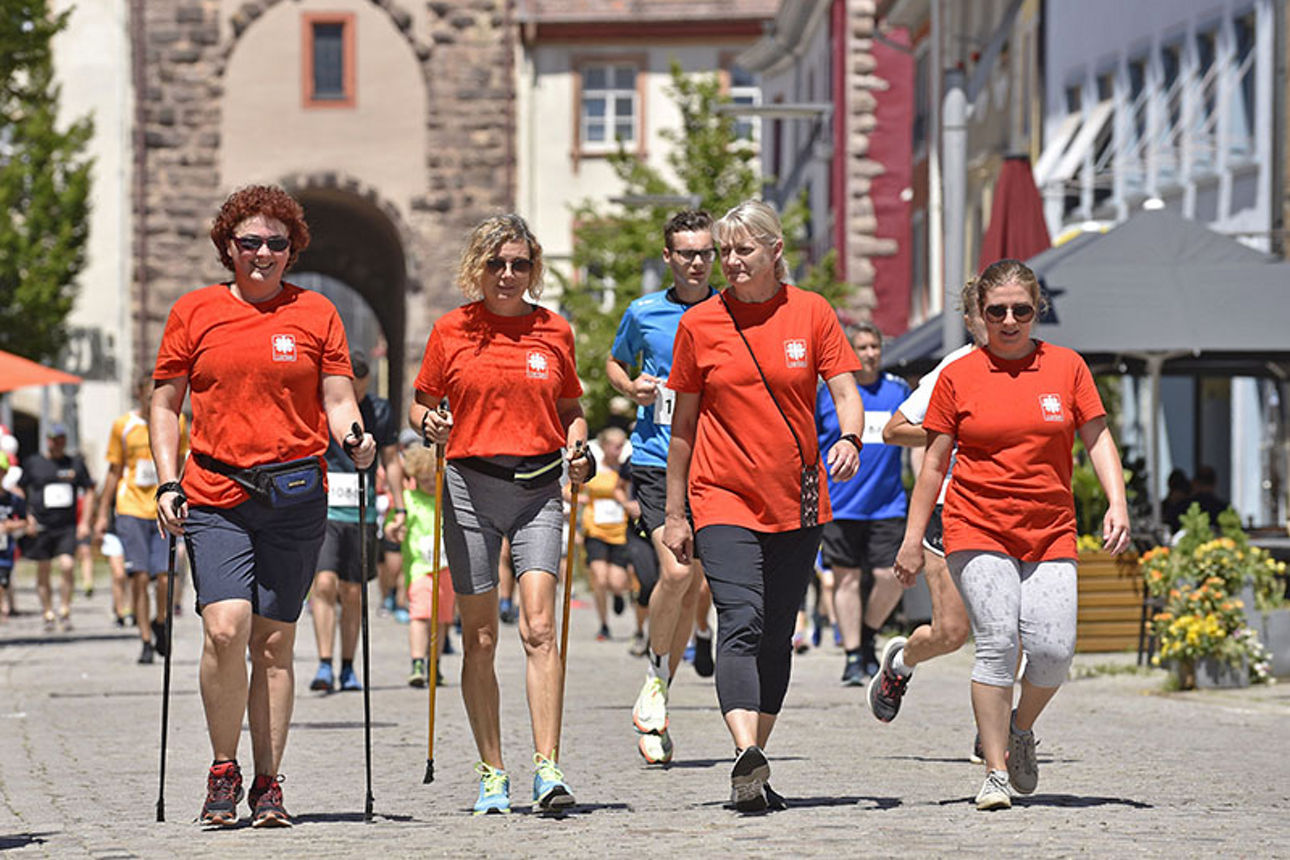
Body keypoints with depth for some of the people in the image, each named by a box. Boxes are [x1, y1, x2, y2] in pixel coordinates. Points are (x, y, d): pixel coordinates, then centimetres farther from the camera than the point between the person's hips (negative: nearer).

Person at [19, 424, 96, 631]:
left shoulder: (76, 464, 9)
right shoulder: (33, 463, 6)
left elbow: (89, 492, 14)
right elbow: (20, 491, 11)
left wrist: (85, 522, 6)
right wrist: (28, 517, -2)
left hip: (67, 527, 0)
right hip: (41, 527, 0)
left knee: (67, 566, -16)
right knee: (43, 573, 5)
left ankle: (65, 612, -5)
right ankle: (48, 614, 16)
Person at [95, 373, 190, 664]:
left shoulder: (176, 423, 5)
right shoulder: (123, 426, 4)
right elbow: (114, 471, 11)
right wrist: (102, 515, 9)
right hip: (131, 510, 0)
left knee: (164, 578, -9)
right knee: (139, 577, -5)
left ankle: (160, 623, 20)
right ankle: (146, 641, 4)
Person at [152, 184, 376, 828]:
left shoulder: (315, 313, 8)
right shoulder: (194, 311, 8)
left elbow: (337, 399, 7)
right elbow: (165, 403, 11)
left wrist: (354, 437, -14)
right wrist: (167, 483, 2)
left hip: (296, 495, 1)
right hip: (215, 497, -1)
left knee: (274, 643, 2)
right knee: (225, 629, -16)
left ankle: (268, 784, 11)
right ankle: (223, 770, 1)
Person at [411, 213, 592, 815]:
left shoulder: (554, 332, 8)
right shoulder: (451, 331, 4)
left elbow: (570, 410, 18)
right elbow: (420, 403, 12)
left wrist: (578, 449, -2)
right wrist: (428, 422, -10)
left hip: (537, 488, 0)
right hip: (470, 486, 0)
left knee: (538, 627, -14)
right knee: (480, 637, 4)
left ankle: (547, 769, -18)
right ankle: (492, 773, 13)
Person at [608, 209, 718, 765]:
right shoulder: (644, 313, 5)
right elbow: (615, 364, 21)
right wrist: (632, 387, 0)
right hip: (656, 460, -2)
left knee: (691, 587, 5)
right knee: (675, 571, -21)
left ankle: (655, 703, 18)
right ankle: (656, 676, 1)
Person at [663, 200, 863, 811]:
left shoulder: (810, 313, 3)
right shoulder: (699, 324, 2)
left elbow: (846, 392, 1)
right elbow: (683, 426, 8)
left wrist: (850, 439, -22)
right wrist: (673, 514, 9)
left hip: (797, 502, 2)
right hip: (724, 500, -2)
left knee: (776, 638, 7)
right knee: (740, 624, -19)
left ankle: (754, 771, 17)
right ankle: (746, 757, -33)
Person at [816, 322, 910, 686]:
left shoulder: (898, 390, 6)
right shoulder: (829, 392, 1)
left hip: (887, 503, 1)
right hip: (840, 505, -1)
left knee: (890, 577, -7)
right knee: (846, 578, 0)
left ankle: (868, 635, 19)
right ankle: (853, 657, 8)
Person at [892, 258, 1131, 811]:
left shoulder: (1066, 367, 7)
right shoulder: (958, 376, 3)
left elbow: (1097, 437, 10)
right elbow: (934, 462, 7)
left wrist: (1116, 502, -5)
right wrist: (913, 538, 5)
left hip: (1051, 532, 2)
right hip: (977, 531, -2)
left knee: (1053, 648, -11)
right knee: (996, 644, -13)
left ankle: (1021, 729, 20)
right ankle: (996, 772, -5)